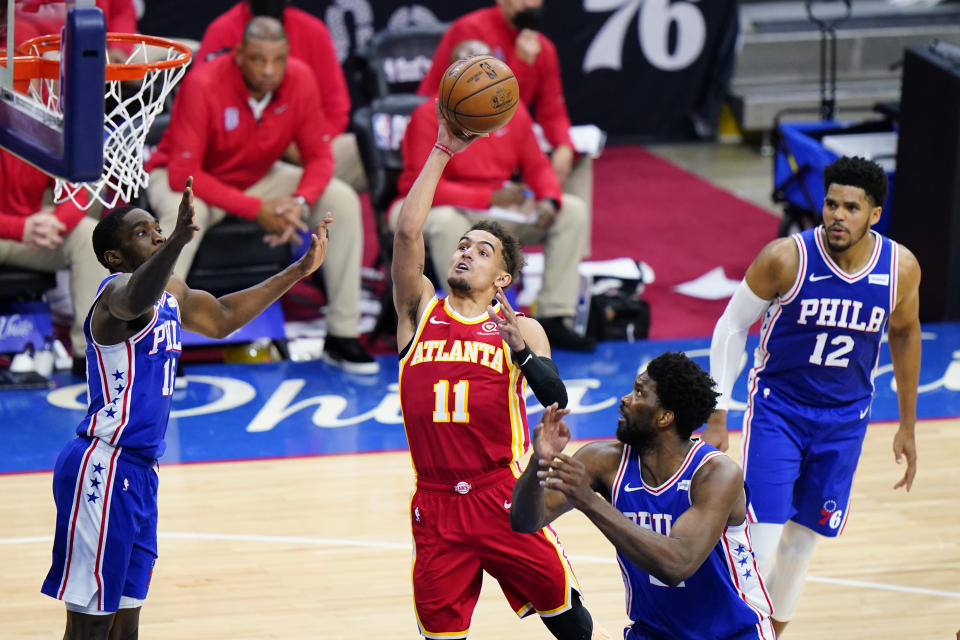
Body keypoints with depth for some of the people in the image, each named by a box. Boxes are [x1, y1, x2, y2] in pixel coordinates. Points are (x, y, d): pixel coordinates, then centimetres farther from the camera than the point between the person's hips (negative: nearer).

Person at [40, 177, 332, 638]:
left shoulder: (170, 291, 15)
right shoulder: (119, 290, -15)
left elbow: (220, 318, 33)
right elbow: (135, 298, -41)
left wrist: (300, 270, 32)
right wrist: (177, 243, -61)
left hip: (137, 473, 10)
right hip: (104, 467, -10)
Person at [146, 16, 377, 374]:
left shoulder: (300, 80, -17)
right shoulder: (203, 86, -30)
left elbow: (318, 156, -9)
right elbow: (183, 173, -31)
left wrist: (300, 203, -31)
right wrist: (256, 209, -34)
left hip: (259, 177, 5)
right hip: (187, 179, -5)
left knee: (342, 200, -15)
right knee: (184, 213, -40)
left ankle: (342, 336, -8)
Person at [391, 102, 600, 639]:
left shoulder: (519, 329, 4)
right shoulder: (421, 311, 8)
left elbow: (556, 398, -9)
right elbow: (408, 232, -5)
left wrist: (518, 347, -26)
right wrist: (442, 152, -7)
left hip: (504, 497, -1)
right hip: (436, 506, 1)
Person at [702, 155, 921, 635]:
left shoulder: (901, 268, -10)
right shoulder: (786, 258, -20)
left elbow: (904, 333, 9)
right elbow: (731, 327, -7)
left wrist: (907, 425, 14)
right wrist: (718, 418, -9)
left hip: (845, 419, 3)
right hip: (778, 410, -3)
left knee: (802, 544, 11)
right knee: (761, 541, -14)